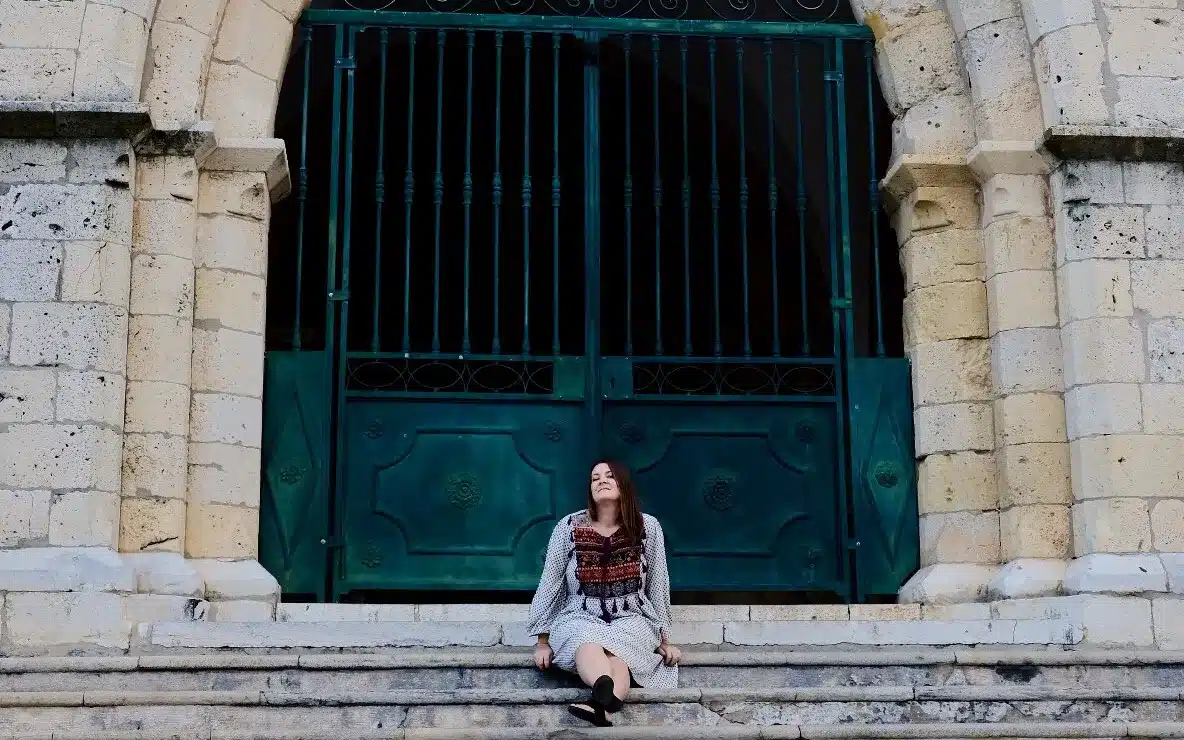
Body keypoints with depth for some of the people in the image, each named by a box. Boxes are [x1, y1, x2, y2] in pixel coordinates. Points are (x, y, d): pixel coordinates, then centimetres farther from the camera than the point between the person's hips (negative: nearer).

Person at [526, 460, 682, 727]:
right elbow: (549, 585, 3)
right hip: (580, 619, -1)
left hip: (631, 620, 1)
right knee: (587, 640, -39)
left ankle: (599, 704, -67)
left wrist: (664, 640, 7)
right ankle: (608, 699, -69)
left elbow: (658, 587, 7)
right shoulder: (569, 527, 0)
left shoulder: (647, 527, 1)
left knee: (616, 647, -37)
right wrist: (543, 642, 1)